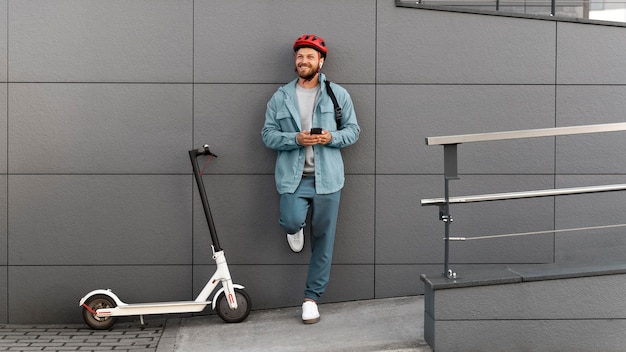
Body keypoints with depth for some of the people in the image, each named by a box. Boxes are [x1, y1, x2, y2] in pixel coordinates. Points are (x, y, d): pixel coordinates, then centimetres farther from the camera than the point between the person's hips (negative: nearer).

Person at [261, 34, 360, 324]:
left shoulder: (338, 94, 6)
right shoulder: (280, 97, 6)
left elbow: (353, 130, 8)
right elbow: (268, 134, 3)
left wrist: (332, 137, -13)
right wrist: (295, 139, -15)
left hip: (327, 177, 1)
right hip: (293, 177, 0)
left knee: (323, 240, 3)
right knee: (293, 221, -24)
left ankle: (312, 297, 17)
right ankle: (294, 229, 17)